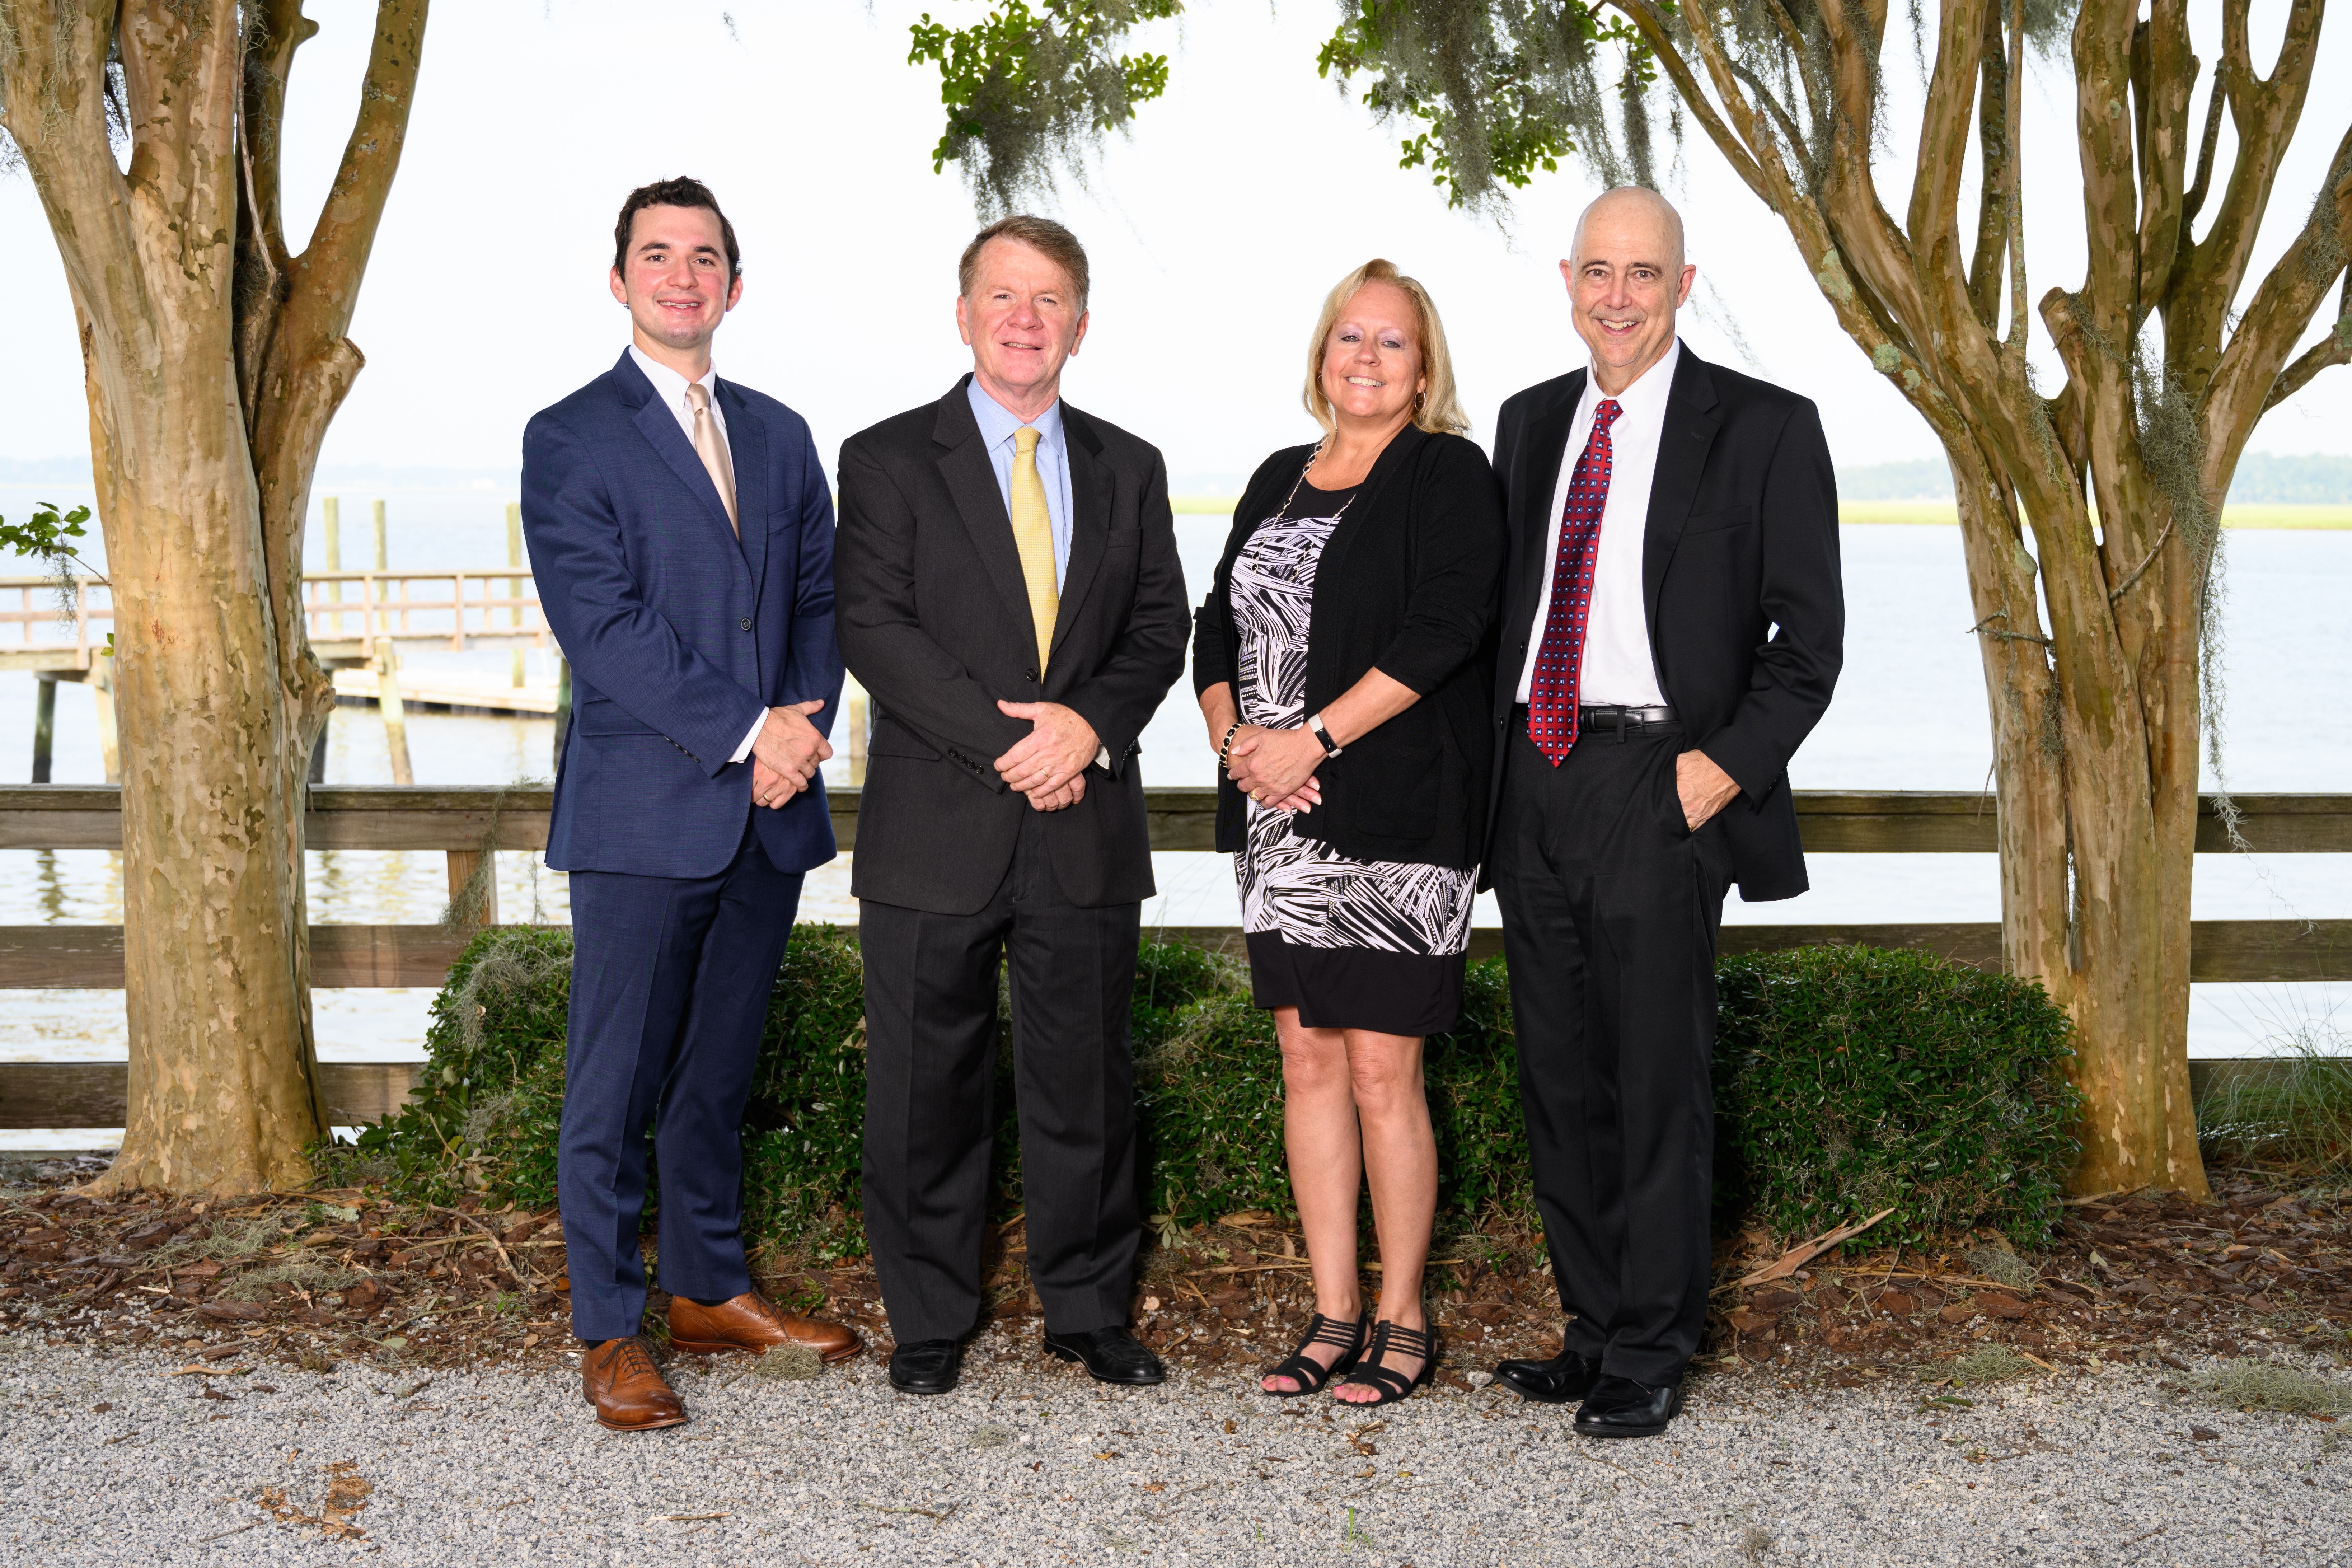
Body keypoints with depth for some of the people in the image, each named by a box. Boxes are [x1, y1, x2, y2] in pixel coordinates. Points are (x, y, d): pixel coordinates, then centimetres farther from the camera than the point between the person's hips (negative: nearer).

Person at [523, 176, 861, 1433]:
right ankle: (609, 1331, 10)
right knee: (615, 1083, 0)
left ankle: (709, 1291, 27)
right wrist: (747, 730, -16)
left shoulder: (779, 436, 15)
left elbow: (820, 598, 12)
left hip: (768, 811, 5)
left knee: (721, 1071, 15)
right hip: (642, 814, -5)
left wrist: (804, 727, -6)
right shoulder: (569, 440, -3)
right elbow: (601, 624, -13)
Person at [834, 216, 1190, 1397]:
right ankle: (929, 1321, 19)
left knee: (1086, 1080, 9)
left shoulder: (1128, 469, 13)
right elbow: (874, 628, -9)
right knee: (928, 1087, 5)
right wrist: (1007, 739, -16)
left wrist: (1091, 723, -12)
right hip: (937, 831, -2)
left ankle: (1089, 1310, 23)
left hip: (1088, 827, 3)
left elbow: (1159, 629, 8)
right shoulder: (888, 460, 1)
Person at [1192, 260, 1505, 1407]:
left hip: (1397, 816, -6)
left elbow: (1443, 628, -14)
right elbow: (1219, 624, 16)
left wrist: (1312, 738, -17)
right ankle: (1333, 1314, 16)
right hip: (1279, 819, 6)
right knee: (1308, 1060, 8)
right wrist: (1233, 735, -4)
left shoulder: (1447, 473, -2)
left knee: (1380, 1069, -4)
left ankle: (1402, 1320, 10)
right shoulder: (1280, 479, 17)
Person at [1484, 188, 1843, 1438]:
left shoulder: (1763, 430, -2)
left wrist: (1727, 764, -14)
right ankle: (1594, 1326, 24)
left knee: (1659, 1080, -1)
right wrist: (1491, 762, 8)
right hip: (1533, 783, 6)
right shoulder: (1530, 423, 14)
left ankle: (1651, 1354, 10)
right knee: (1560, 1079, 12)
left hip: (1658, 785, -5)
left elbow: (1809, 635, -3)